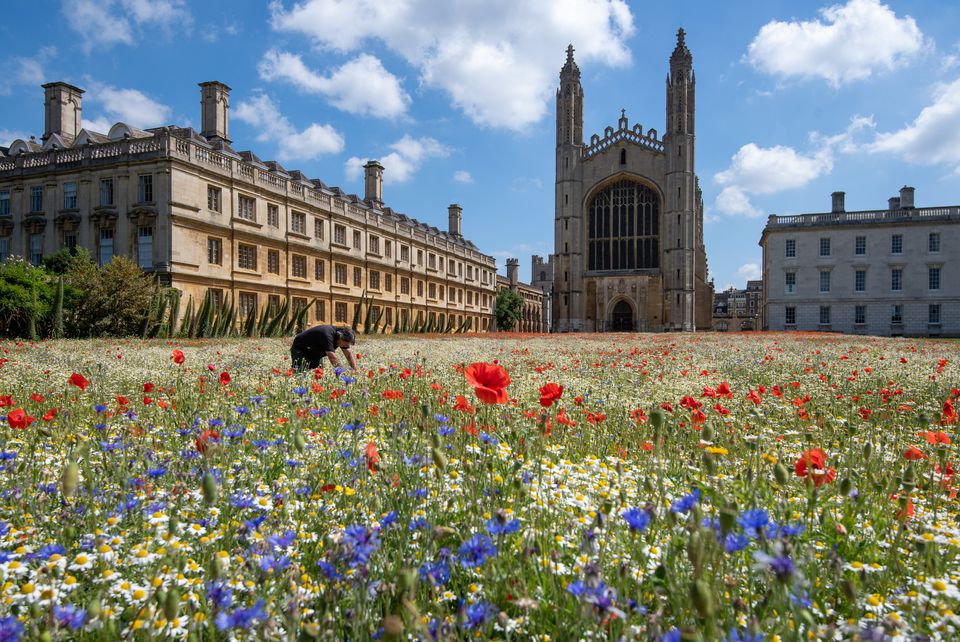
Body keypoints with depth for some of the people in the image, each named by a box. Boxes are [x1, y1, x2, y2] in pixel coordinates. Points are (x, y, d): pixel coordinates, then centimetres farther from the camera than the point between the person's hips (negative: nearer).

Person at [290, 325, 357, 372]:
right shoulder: (327, 335, -38)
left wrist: (355, 371, -19)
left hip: (315, 353, 8)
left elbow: (349, 354, -10)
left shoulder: (341, 333, -14)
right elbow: (332, 358, -45)